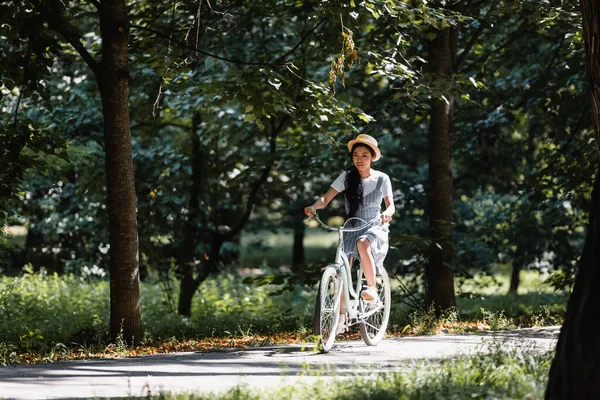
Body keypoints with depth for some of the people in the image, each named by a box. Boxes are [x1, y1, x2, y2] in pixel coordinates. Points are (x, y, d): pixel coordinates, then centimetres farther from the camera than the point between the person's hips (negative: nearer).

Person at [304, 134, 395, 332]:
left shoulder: (381, 179, -1)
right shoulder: (347, 176, 0)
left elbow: (391, 205, -5)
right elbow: (326, 199, -6)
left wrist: (387, 213, -29)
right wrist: (313, 206, -28)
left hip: (374, 228, -2)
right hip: (351, 228, 3)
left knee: (362, 244, -37)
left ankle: (372, 289, -25)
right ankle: (341, 315, 0)